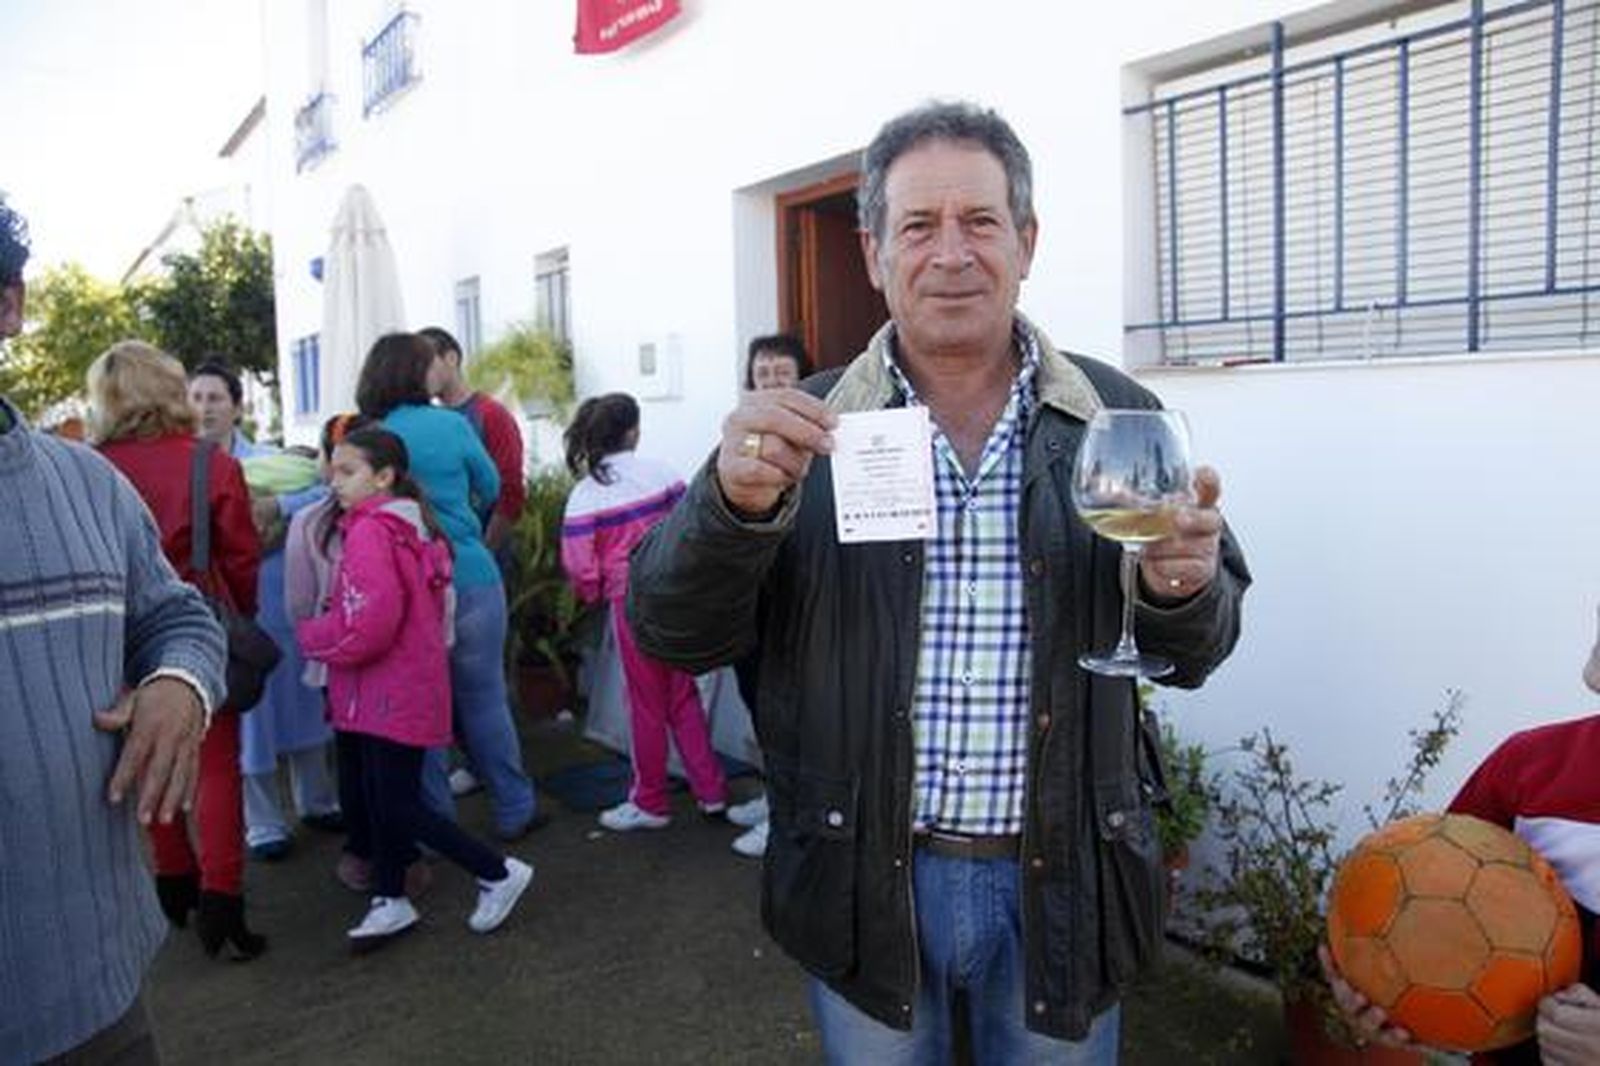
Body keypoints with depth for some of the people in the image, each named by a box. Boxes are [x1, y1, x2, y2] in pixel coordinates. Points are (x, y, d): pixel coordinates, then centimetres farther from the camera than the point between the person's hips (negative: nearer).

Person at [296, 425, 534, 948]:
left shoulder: (370, 532, -18)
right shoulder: (413, 526, 10)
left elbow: (368, 624, -24)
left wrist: (311, 636, -6)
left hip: (391, 693, -9)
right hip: (400, 689, 9)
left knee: (398, 807, -1)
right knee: (383, 799, 16)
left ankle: (499, 873, 8)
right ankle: (390, 902, 27)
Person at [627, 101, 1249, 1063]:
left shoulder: (1119, 419, -3)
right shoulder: (805, 431, -5)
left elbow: (1193, 653, 1)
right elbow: (673, 634, -8)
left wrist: (1184, 585, -22)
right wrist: (737, 503, -27)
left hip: (1062, 880, 1)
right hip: (866, 878, 0)